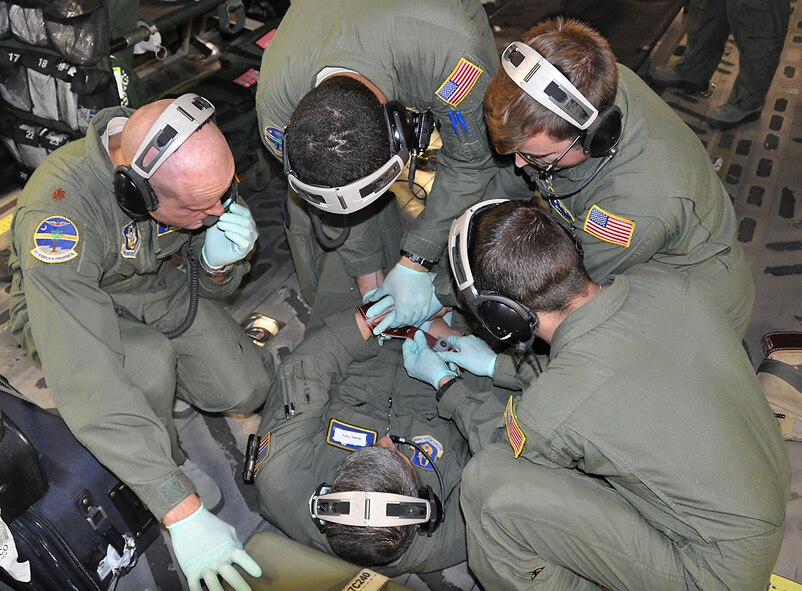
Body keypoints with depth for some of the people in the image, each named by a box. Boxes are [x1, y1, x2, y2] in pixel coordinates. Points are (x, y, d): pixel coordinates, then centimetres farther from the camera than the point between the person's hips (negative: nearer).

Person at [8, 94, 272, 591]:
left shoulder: (197, 166, -25)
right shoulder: (58, 213, -41)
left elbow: (214, 286, -6)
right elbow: (87, 387, -43)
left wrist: (220, 262, -33)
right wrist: (183, 512, -43)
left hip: (158, 282, 5)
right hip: (72, 304, -4)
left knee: (246, 390, -6)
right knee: (152, 358, -35)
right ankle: (171, 459, -3)